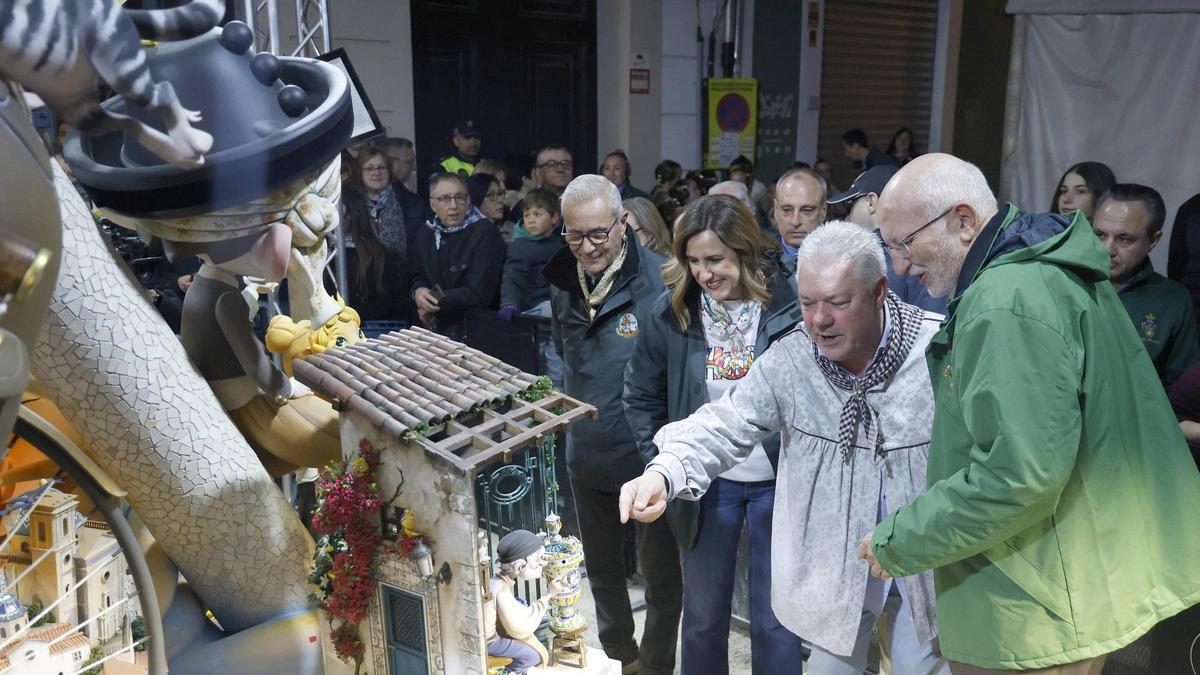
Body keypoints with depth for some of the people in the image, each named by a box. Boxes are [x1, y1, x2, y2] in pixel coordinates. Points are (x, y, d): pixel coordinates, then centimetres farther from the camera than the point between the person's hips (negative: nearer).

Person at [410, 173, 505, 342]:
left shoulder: (485, 233, -12)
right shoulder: (425, 233, 10)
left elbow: (479, 294, -18)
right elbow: (418, 277, 16)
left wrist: (435, 303, -10)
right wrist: (418, 292, -9)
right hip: (433, 327, 5)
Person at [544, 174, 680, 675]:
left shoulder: (659, 280, -20)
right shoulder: (563, 281, 0)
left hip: (646, 455, -6)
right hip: (586, 453, 6)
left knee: (661, 572, 12)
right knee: (600, 567, 23)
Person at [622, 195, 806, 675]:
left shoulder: (790, 307, -12)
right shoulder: (670, 313, -6)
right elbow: (641, 397, 6)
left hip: (778, 481, -1)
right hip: (707, 484, 2)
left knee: (775, 623, 11)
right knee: (703, 616, 15)